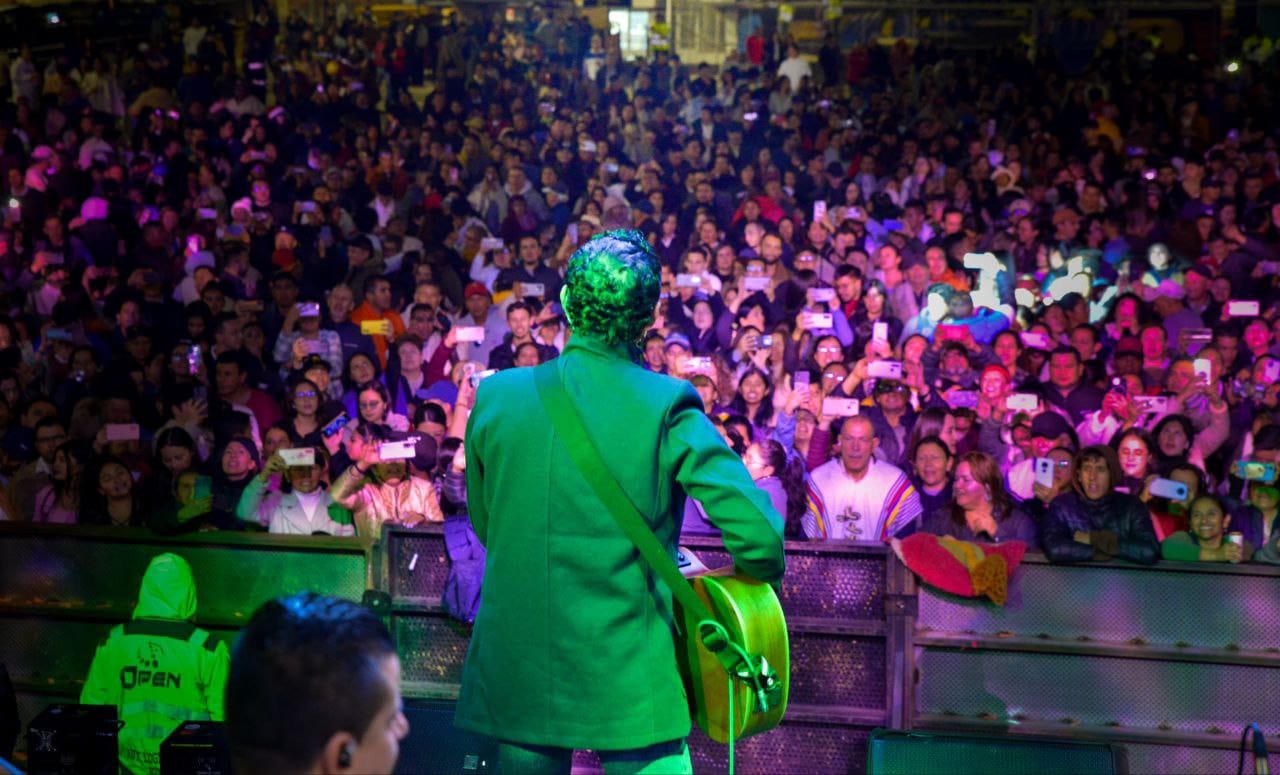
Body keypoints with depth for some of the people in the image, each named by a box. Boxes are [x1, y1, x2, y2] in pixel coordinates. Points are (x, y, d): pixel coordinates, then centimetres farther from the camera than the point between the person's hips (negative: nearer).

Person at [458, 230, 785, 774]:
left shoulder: (495, 396, -1)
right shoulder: (666, 406, -12)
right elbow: (758, 531, -18)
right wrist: (762, 573, 4)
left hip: (516, 677, 3)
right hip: (630, 682, -3)